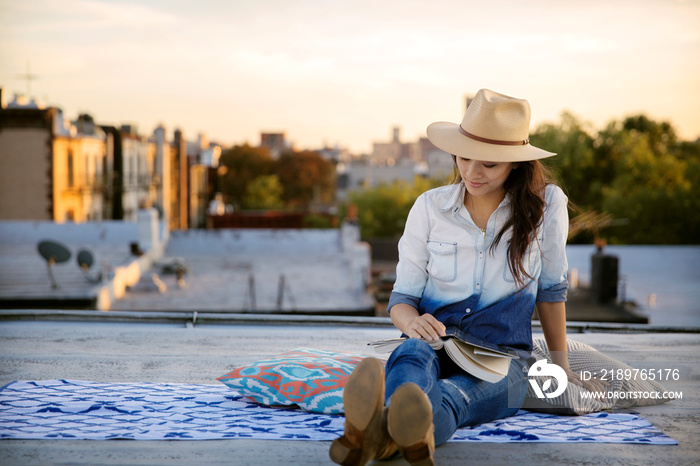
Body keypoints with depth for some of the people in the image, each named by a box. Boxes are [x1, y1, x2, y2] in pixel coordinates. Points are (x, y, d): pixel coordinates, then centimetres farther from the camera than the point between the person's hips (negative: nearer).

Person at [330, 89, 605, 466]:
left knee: (456, 393, -38)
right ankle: (413, 433, -74)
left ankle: (388, 432, -72)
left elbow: (551, 288, 13)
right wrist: (412, 322, -19)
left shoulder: (546, 204, 0)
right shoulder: (429, 207, 4)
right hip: (434, 343, 1)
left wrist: (561, 365, 21)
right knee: (410, 356, -39)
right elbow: (402, 297, 5)